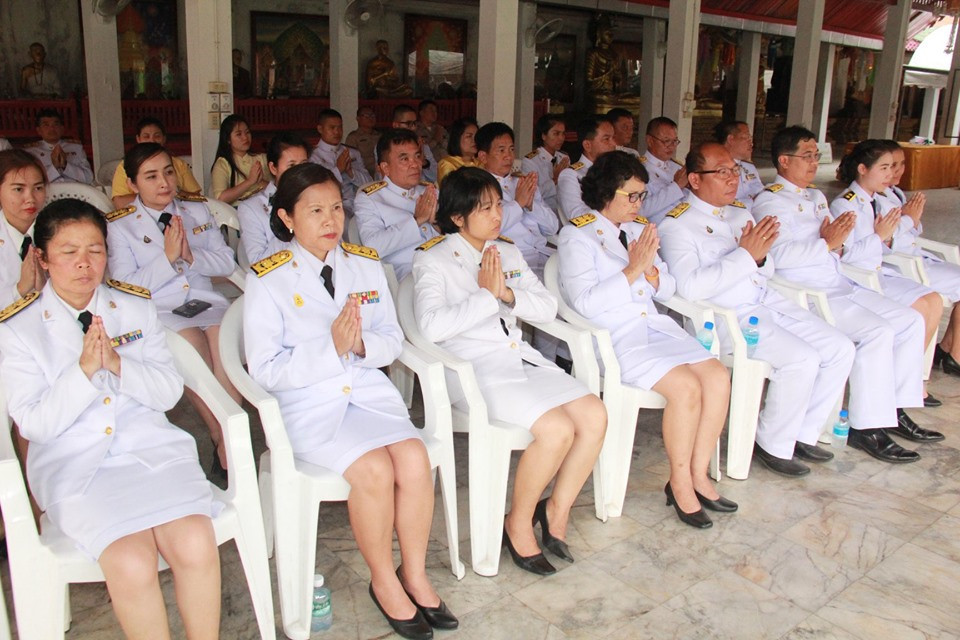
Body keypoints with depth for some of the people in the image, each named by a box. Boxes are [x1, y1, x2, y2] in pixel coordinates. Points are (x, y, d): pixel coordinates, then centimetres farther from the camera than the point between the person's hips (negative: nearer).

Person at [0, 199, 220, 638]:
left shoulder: (137, 307, 10)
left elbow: (170, 392, 5)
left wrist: (118, 364, -13)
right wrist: (84, 370, -17)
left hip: (151, 448, 2)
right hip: (74, 465, -2)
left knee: (196, 545, -25)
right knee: (131, 564, -28)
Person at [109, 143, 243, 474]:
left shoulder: (198, 212, 18)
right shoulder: (121, 226, 8)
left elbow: (227, 261, 11)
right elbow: (126, 287, -2)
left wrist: (192, 257, -8)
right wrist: (167, 258, -11)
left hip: (207, 301, 3)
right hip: (158, 310, -2)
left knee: (224, 339, -31)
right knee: (192, 345, -33)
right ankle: (223, 439, -19)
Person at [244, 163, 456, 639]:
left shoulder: (366, 265, 7)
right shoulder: (268, 279, -6)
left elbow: (392, 339, 8)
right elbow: (265, 369, -10)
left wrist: (362, 345, -15)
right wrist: (330, 349, -22)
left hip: (367, 387, 4)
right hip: (306, 403, -4)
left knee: (414, 458, -21)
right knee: (374, 469, -26)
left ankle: (415, 573, 1)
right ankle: (384, 581, 0)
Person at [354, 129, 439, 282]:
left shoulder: (431, 190, 19)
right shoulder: (368, 198, 3)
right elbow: (372, 247, -14)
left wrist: (437, 220, -6)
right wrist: (416, 220, -11)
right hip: (407, 272, -4)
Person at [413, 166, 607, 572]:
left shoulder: (507, 253, 16)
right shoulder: (432, 261, -3)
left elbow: (547, 307, 9)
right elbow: (432, 326, -20)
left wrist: (508, 293, -9)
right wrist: (487, 295, -14)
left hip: (520, 356, 7)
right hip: (474, 367, -7)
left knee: (595, 416, -12)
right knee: (557, 429, -25)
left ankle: (557, 508, 8)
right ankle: (518, 523, -1)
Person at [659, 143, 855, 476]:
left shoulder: (739, 211, 15)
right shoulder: (677, 224, -9)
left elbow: (767, 271, 18)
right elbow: (690, 287, -23)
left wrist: (761, 256, -7)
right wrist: (745, 254, -22)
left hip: (768, 301, 8)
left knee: (841, 349, -1)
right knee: (802, 359, -24)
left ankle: (804, 434, 14)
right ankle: (773, 445, -2)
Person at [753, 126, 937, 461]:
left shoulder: (816, 197, 22)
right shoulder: (770, 201, -7)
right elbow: (779, 255, -23)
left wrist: (839, 241, 1)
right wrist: (827, 244, -19)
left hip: (840, 284, 10)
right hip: (805, 293, -10)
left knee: (911, 321, 3)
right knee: (878, 331, -23)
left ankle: (895, 409, 9)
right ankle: (866, 429, -16)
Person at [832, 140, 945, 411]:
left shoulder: (875, 201, 12)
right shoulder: (844, 205, -14)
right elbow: (845, 255, -20)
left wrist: (888, 237, 0)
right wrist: (879, 236, -17)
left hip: (879, 271, 9)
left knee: (934, 300, -4)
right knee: (919, 306, -18)